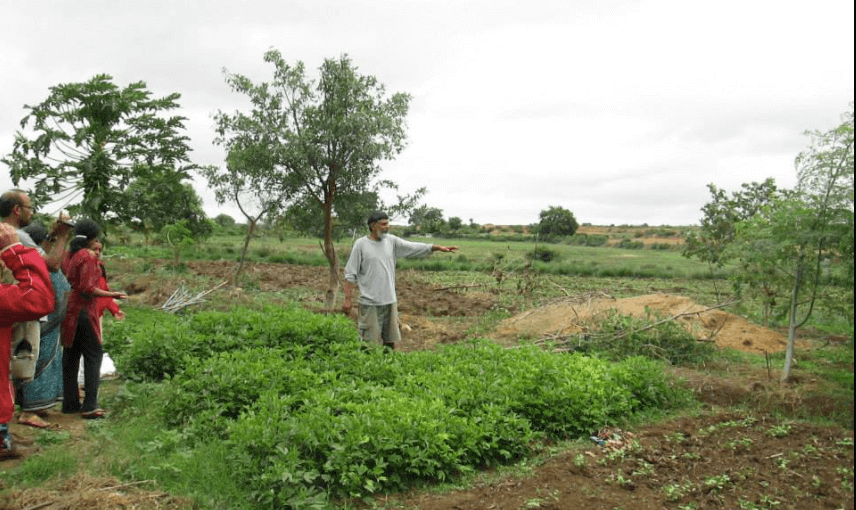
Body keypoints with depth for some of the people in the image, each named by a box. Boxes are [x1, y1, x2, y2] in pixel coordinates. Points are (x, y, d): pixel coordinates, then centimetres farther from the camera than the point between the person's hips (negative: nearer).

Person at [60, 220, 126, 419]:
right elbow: (87, 289, -18)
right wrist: (112, 295, -12)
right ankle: (89, 406, -4)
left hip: (68, 311, 8)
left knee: (71, 355, 12)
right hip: (83, 311, -8)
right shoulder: (87, 256, -13)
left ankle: (70, 403, 19)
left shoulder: (69, 255, 11)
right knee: (94, 355, -2)